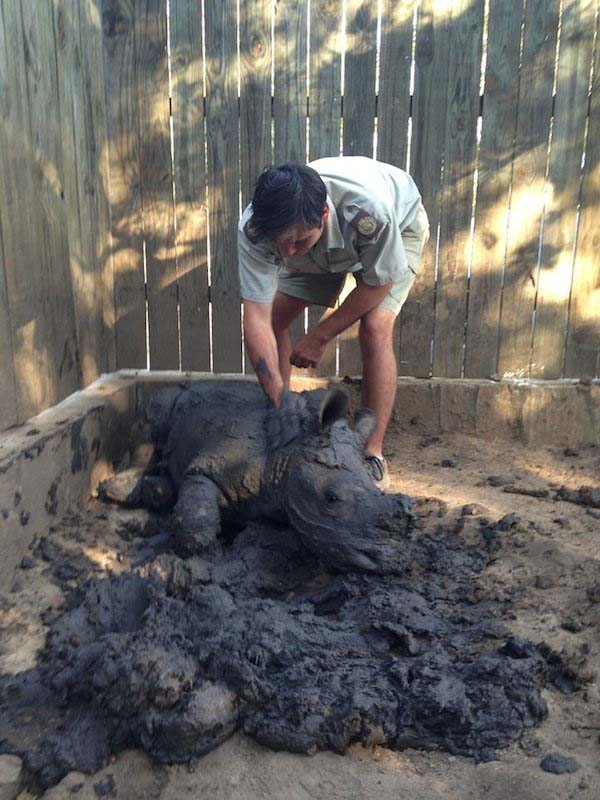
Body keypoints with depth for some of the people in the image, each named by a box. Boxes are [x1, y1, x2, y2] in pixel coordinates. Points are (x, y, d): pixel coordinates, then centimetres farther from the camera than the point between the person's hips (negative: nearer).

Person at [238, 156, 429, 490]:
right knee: (274, 315, -8)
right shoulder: (254, 228, -36)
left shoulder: (370, 210, -44)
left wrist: (320, 337, -22)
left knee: (376, 327, -25)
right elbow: (257, 319, -36)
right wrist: (281, 403, -41)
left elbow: (378, 283, -26)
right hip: (325, 246, 4)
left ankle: (373, 453, -14)